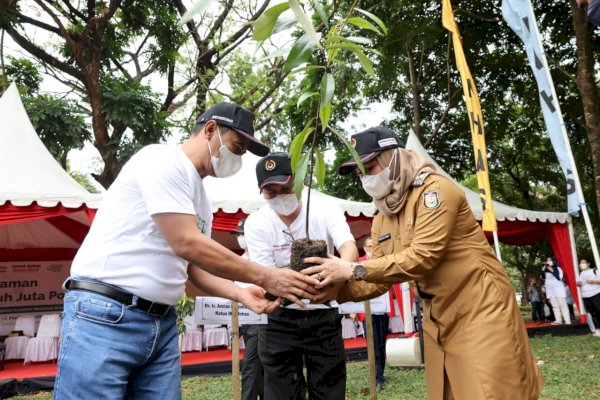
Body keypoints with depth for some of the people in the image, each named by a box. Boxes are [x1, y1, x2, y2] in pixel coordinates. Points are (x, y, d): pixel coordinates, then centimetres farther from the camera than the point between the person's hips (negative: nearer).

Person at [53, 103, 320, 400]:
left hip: (162, 323, 8)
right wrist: (265, 277, -14)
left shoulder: (201, 200, 15)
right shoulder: (163, 160, -12)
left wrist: (240, 293, -2)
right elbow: (187, 245, -20)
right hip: (104, 316, -8)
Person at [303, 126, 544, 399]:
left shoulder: (435, 190, -16)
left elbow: (423, 257, -27)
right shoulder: (381, 219, 6)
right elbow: (379, 282, 4)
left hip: (481, 309, -7)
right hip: (438, 319, 7)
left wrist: (354, 270, -28)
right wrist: (334, 288, -13)